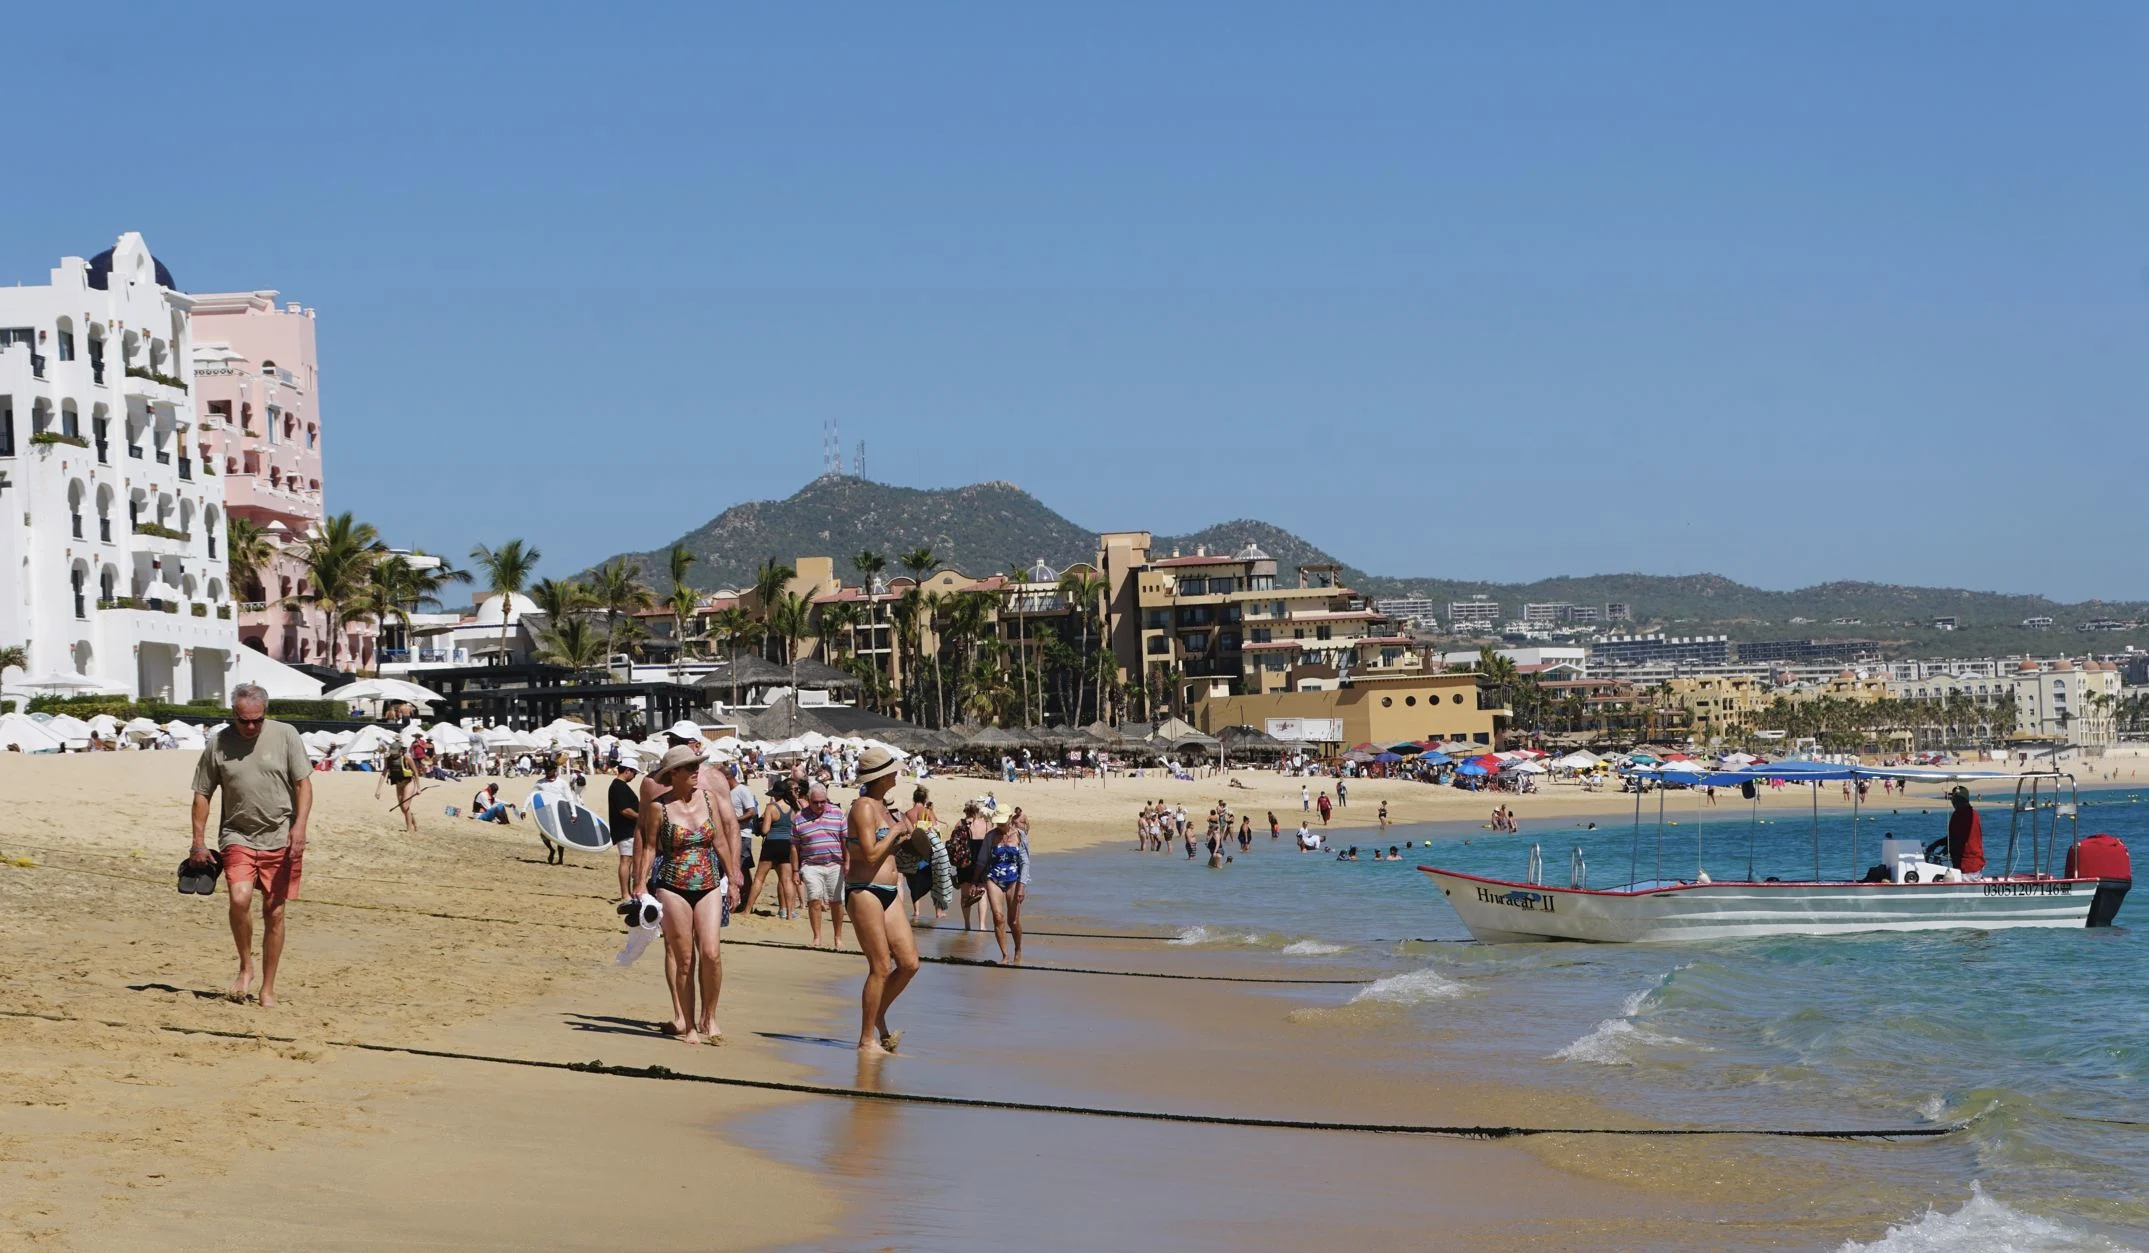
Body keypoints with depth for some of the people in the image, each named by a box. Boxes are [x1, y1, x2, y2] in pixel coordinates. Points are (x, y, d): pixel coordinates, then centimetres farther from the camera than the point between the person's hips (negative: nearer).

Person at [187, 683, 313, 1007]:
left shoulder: (285, 736, -1)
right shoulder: (217, 744, 1)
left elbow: (303, 784, 0)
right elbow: (202, 795, 8)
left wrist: (299, 826, -13)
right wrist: (198, 842, 5)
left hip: (280, 839, 0)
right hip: (237, 837, 0)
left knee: (274, 912, 3)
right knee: (240, 898, -21)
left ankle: (268, 989, 12)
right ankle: (245, 968, 1)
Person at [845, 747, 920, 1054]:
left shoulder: (882, 805, 16)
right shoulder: (863, 807, -13)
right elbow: (870, 854, -20)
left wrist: (903, 829, 11)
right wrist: (895, 830, -10)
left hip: (888, 893, 9)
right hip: (865, 891, -9)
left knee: (909, 963, 4)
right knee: (881, 967, -6)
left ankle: (878, 1016, 24)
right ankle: (867, 1040, 3)